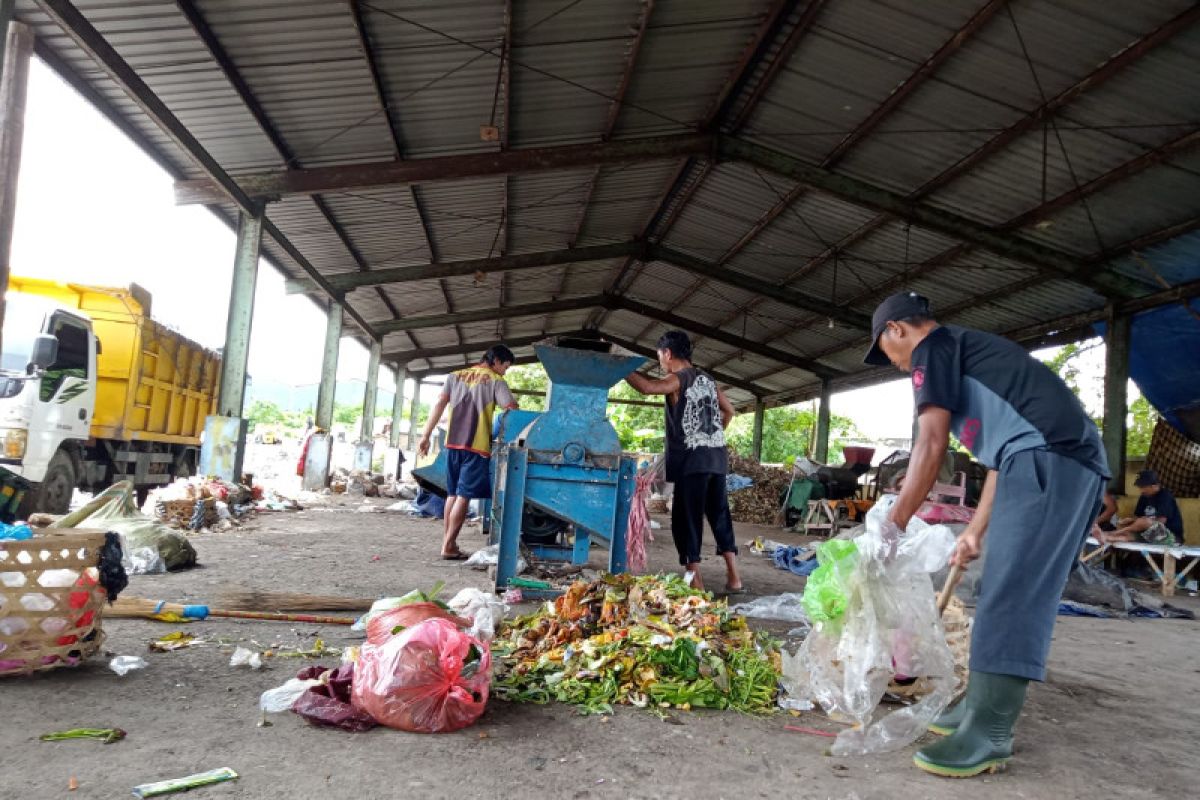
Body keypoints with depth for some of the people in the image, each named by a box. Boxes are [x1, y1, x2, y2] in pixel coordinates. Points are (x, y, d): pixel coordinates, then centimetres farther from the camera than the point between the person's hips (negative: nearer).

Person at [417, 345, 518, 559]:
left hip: (453, 443, 5)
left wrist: (426, 435, 5)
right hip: (477, 446, -5)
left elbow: (439, 404, 7)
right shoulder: (495, 381, 0)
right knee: (464, 496, -2)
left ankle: (450, 543, 17)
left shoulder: (455, 376, 15)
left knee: (452, 494, 14)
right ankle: (448, 546, -3)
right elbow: (512, 410, -9)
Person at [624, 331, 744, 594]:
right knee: (719, 515, 11)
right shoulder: (707, 379, 16)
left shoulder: (678, 379, -7)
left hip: (692, 458, -7)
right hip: (717, 456, 7)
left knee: (688, 517, -1)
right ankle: (734, 578, 12)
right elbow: (729, 411, 26)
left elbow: (647, 386, -26)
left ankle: (695, 579, -1)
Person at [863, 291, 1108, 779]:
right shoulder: (971, 354, 31)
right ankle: (984, 708, 20)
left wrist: (892, 526, -3)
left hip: (1047, 458, -10)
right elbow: (1001, 457, 29)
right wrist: (975, 532, 30)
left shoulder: (933, 346, 3)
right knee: (1016, 595, 12)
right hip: (1078, 463, 10)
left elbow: (932, 444, -7)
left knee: (1010, 597, -10)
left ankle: (988, 738, -7)